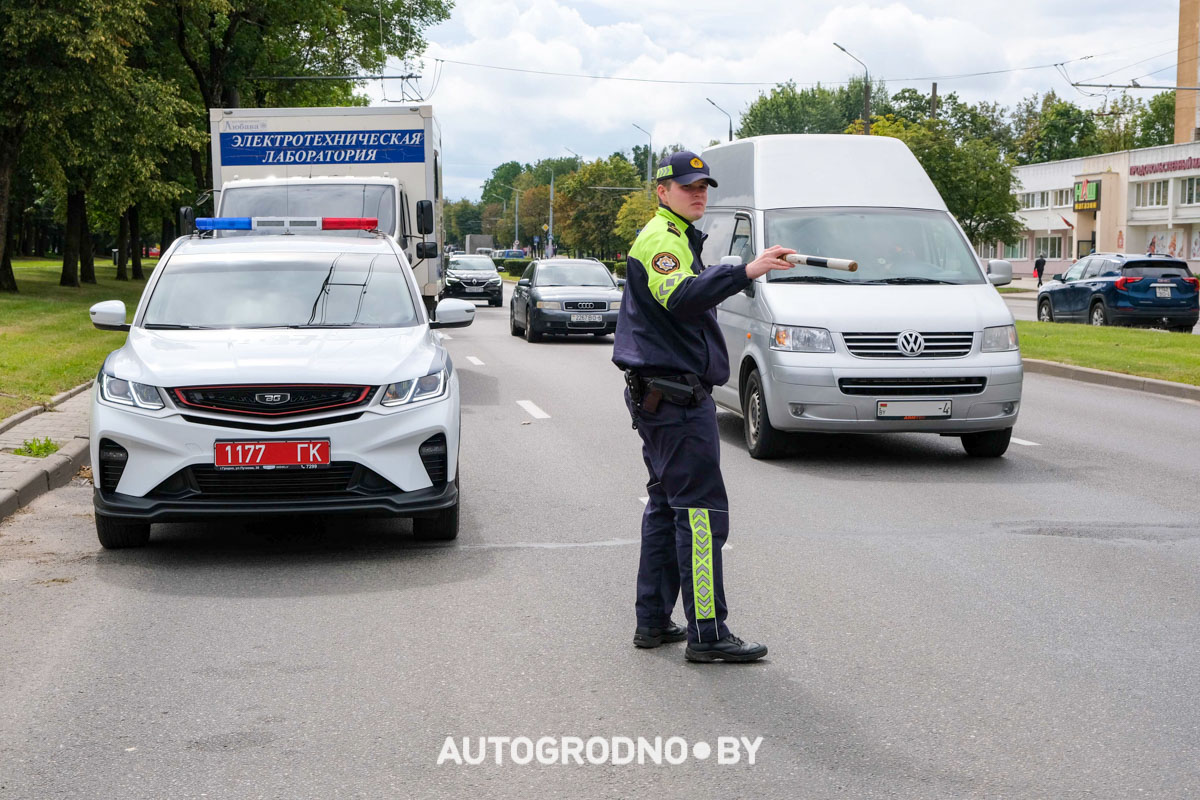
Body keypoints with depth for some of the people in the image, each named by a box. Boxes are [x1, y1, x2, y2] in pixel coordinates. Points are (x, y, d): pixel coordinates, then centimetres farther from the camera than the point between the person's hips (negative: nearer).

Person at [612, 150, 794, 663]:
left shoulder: (677, 238, 22)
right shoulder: (660, 239, -12)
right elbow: (680, 298, -31)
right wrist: (745, 272, -40)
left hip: (660, 394, 11)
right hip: (675, 396, -11)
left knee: (667, 506, 14)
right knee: (701, 511, -12)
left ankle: (653, 621, 18)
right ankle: (707, 635, -12)